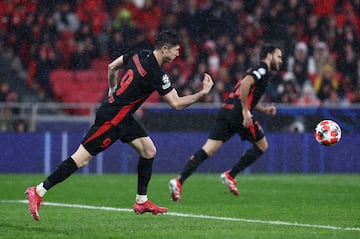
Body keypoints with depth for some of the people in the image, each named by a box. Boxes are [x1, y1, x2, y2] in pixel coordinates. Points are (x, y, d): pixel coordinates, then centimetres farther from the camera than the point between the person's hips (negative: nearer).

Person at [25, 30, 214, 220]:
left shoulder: (140, 55, 4)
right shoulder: (156, 74, -20)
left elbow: (112, 67, 18)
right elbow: (177, 104, -16)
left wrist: (112, 90, 29)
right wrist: (202, 93, -10)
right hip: (111, 119, -10)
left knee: (148, 150, 9)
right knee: (81, 159, -8)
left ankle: (141, 201, 16)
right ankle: (38, 192, -4)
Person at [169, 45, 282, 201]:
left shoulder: (257, 70, 28)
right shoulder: (263, 70, -1)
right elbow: (246, 83, -20)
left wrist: (264, 110, 27)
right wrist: (246, 111, -19)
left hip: (226, 111, 8)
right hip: (238, 113, -8)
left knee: (207, 150, -2)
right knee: (262, 145, 12)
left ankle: (179, 181, -17)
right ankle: (230, 175, 8)